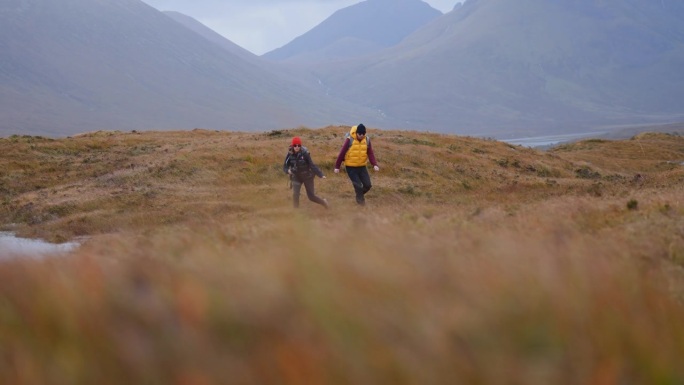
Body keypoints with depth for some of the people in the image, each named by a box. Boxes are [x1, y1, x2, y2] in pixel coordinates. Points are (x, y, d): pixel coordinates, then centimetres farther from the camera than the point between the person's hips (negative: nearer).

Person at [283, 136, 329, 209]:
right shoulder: (290, 155, -12)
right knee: (295, 195, -17)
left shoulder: (304, 153, -20)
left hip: (307, 177, -2)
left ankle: (324, 202, 35)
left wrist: (320, 174, -29)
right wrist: (288, 170, -31)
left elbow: (312, 165, -18)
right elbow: (285, 167, -7)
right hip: (296, 177, 2)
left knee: (311, 196, 5)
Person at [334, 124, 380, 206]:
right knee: (358, 185, -6)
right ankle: (360, 199, 20)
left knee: (368, 185, 2)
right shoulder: (350, 140, -18)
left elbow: (370, 153, -5)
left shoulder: (367, 140, -6)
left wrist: (375, 164, -20)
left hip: (362, 167, 4)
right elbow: (342, 153, -11)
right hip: (351, 167, -4)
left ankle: (360, 193, 33)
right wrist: (337, 166, -7)